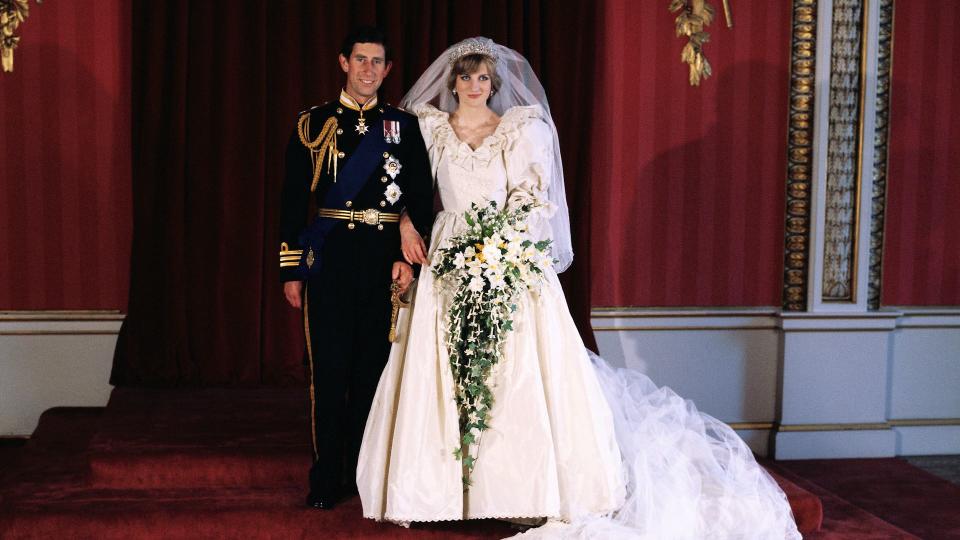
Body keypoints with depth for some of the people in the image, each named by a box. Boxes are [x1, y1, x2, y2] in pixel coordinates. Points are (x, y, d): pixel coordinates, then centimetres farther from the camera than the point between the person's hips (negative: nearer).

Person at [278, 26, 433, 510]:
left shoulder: (404, 126, 9)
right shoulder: (313, 124, 6)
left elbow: (420, 198, 5)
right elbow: (292, 200, 4)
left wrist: (409, 256, -6)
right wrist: (291, 270, -1)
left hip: (385, 260, 1)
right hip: (329, 258, -1)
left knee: (374, 370, 8)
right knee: (329, 371, 0)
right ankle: (326, 479, 10)